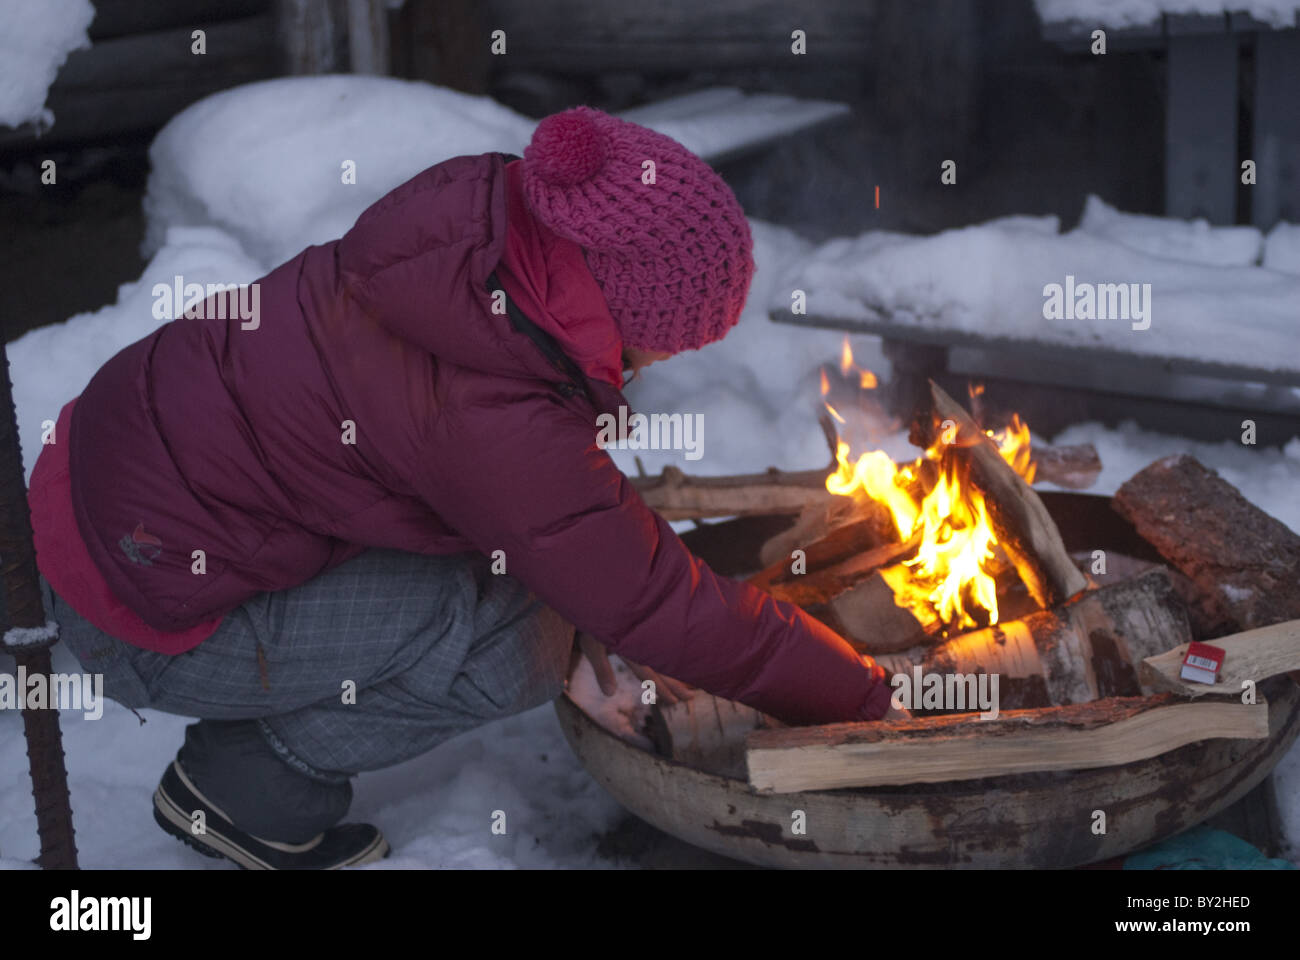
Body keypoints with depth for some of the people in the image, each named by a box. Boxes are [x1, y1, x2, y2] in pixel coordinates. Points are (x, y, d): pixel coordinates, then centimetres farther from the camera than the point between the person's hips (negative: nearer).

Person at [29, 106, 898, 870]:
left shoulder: (479, 211, -8)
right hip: (137, 610, -8)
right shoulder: (491, 421, -32)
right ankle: (253, 793, 2)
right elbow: (665, 609, -23)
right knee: (522, 639, -16)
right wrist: (869, 701, -10)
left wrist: (607, 607, 5)